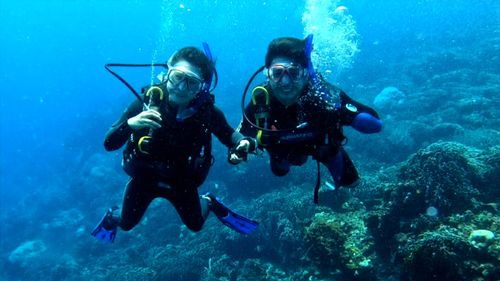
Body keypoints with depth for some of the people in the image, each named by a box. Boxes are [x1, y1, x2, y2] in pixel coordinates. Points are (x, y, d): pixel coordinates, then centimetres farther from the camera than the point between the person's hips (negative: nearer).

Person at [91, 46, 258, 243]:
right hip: (144, 176, 0)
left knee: (196, 225, 14)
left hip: (182, 180, 0)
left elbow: (228, 134, -9)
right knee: (126, 224, 18)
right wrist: (129, 124, -49)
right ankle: (113, 217, 53)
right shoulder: (147, 101, -30)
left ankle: (210, 203, 46)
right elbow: (109, 145, -29)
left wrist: (242, 143, -33)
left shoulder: (207, 110, -28)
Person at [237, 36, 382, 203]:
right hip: (285, 149, 1)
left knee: (348, 182, 18)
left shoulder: (324, 94, -44)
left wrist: (344, 115, -60)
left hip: (323, 144, -1)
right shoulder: (260, 101, -39)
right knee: (280, 171, 32)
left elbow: (376, 124, -42)